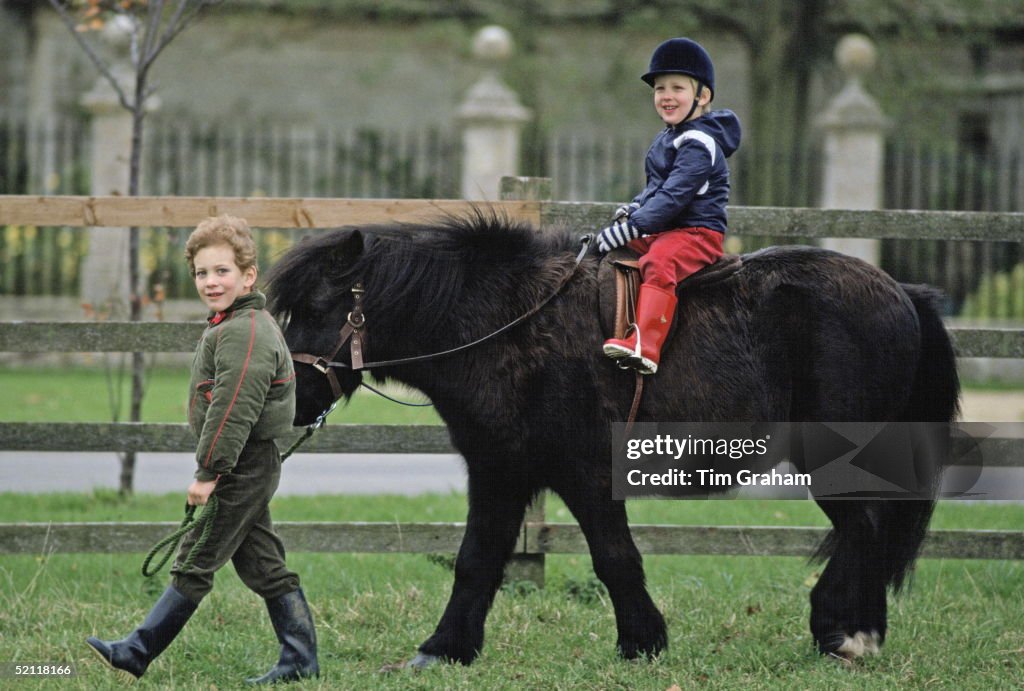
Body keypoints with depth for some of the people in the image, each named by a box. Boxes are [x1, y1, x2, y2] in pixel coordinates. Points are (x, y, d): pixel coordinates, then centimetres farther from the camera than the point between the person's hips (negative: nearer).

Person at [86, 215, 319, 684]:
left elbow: (233, 408, -24)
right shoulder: (236, 326, 16)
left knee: (193, 566, -4)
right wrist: (214, 469, 23)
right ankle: (301, 660, 12)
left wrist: (208, 471, -22)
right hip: (252, 469, 11)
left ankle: (136, 654, -1)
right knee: (263, 567, 11)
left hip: (240, 469, -11)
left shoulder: (243, 333, -18)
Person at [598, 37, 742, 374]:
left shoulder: (698, 144, -14)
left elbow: (674, 196, -24)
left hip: (697, 233, -11)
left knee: (658, 263, -36)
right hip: (663, 232, 11)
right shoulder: (667, 140, 17)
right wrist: (634, 208, 9)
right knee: (607, 252, 16)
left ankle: (644, 347, -51)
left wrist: (632, 227, -27)